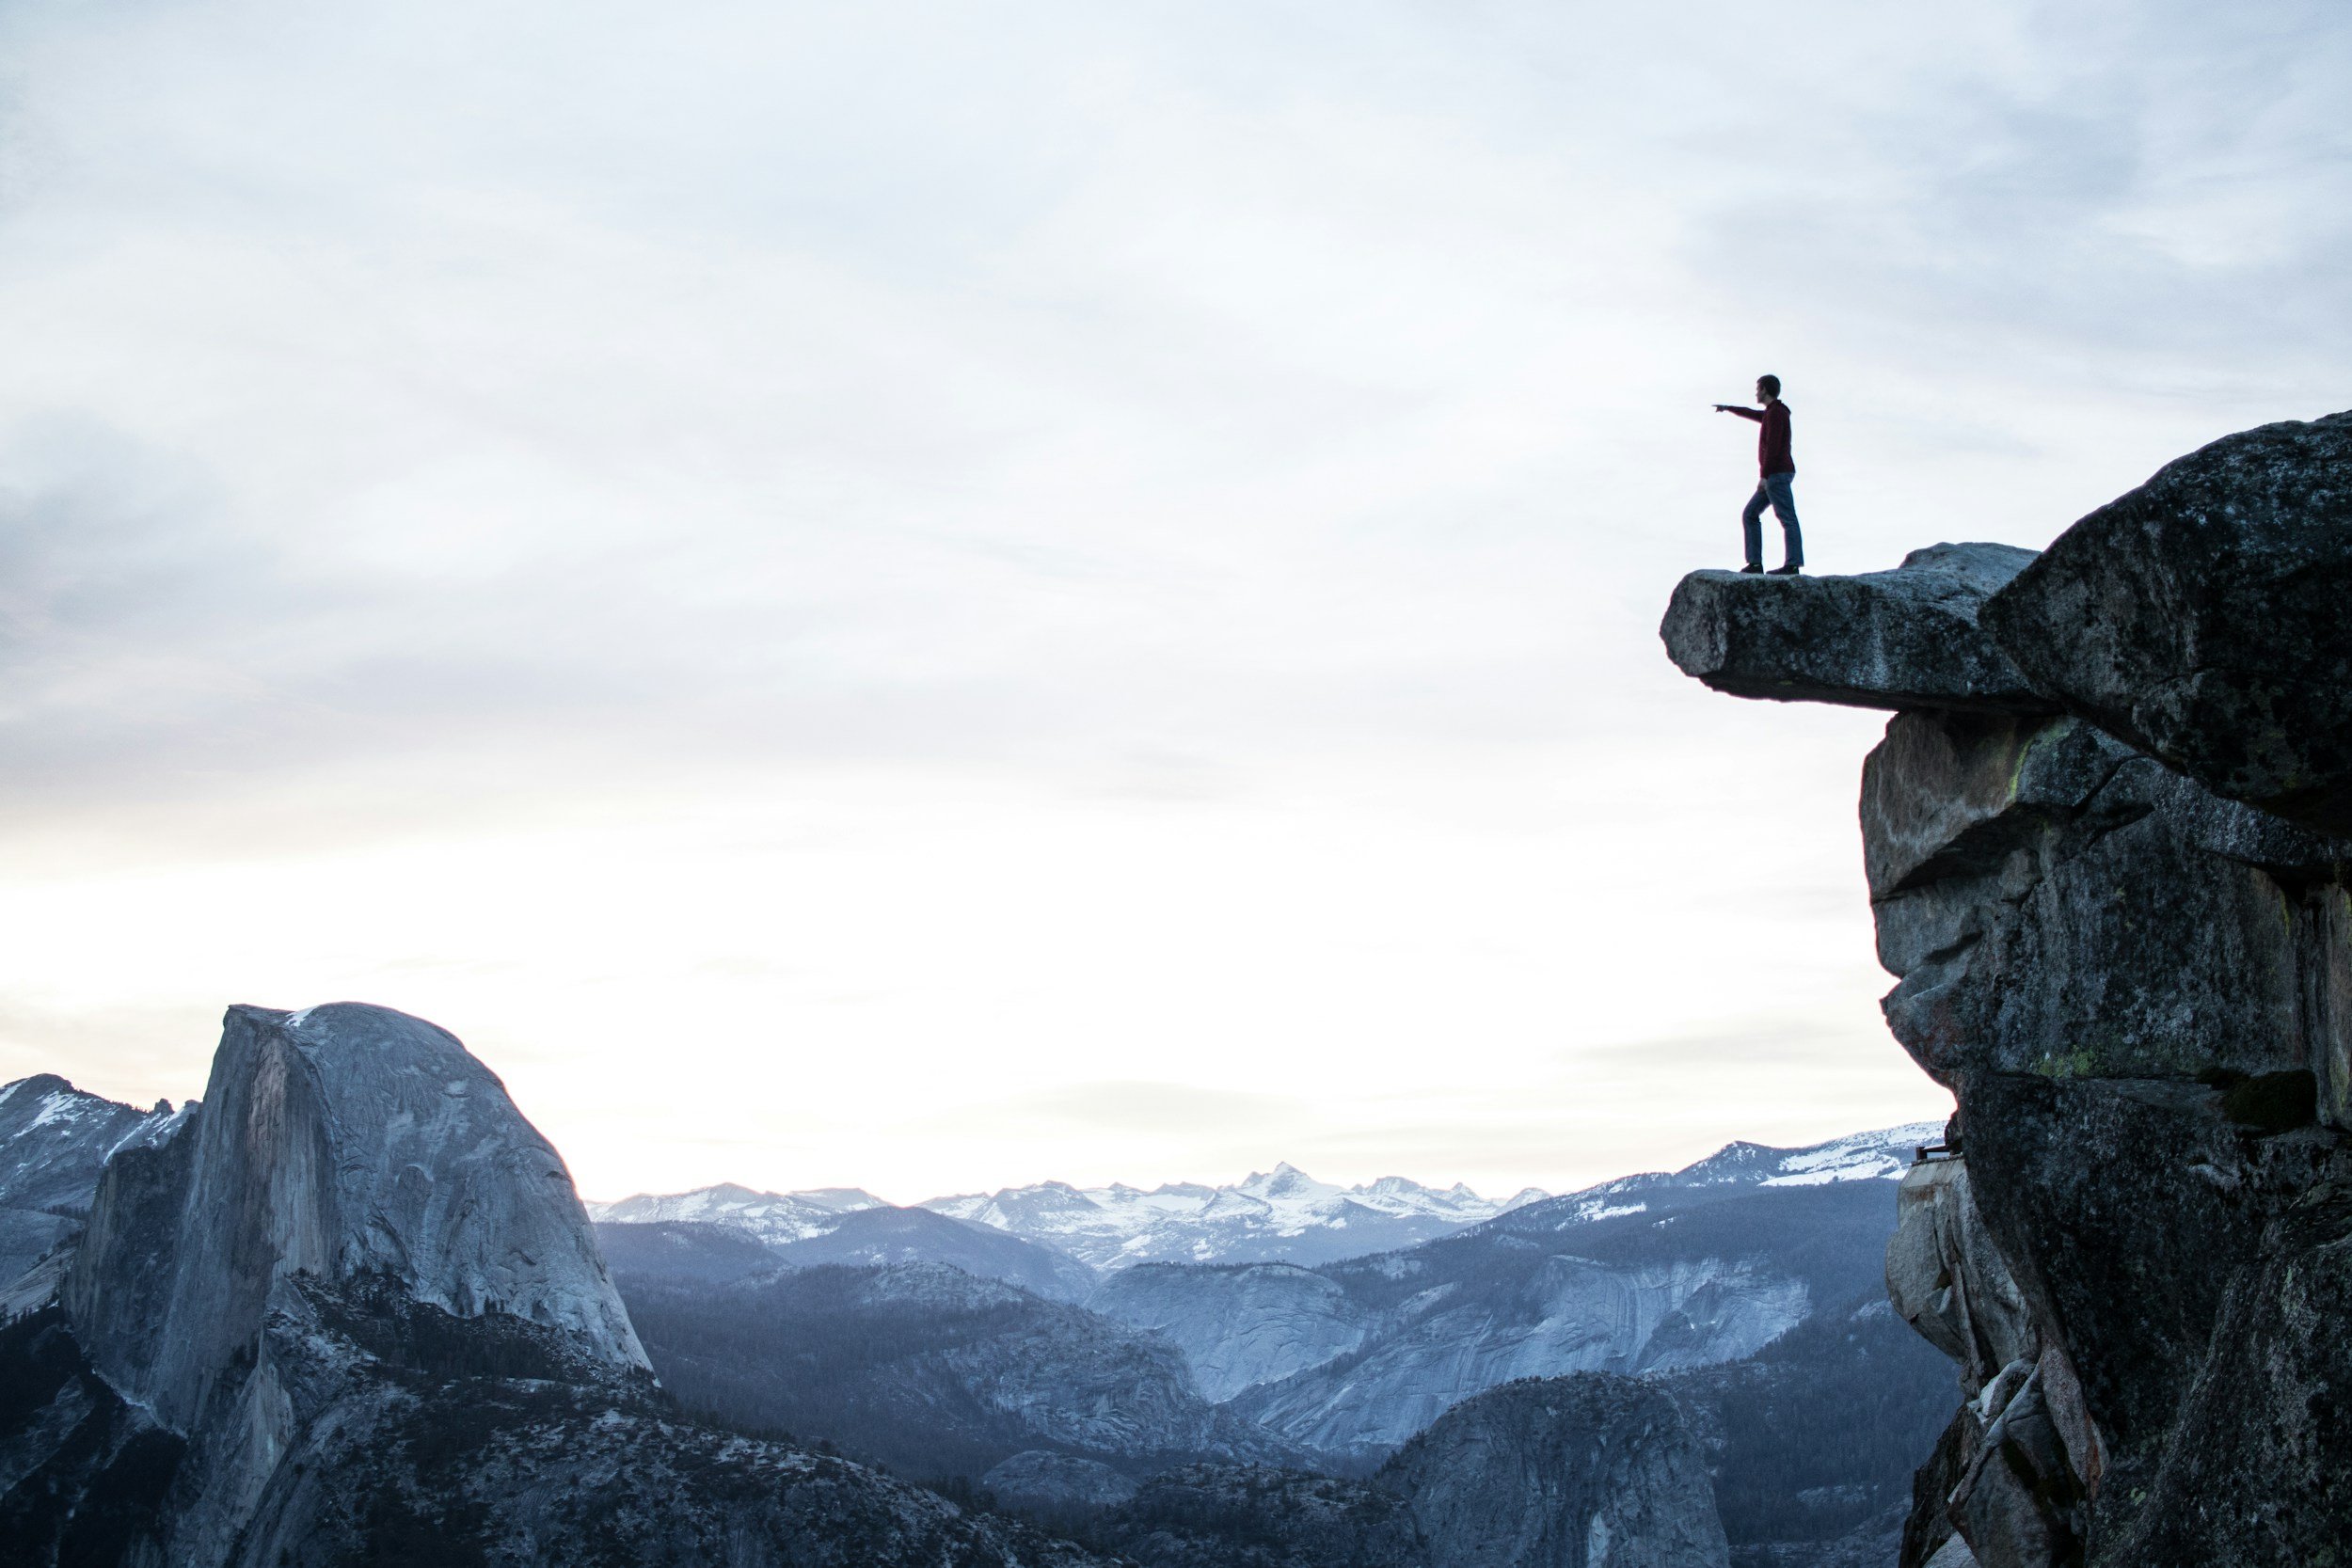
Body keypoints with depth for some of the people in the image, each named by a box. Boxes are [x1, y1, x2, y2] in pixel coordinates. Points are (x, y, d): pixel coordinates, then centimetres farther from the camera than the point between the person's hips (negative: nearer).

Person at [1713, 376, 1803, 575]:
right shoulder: (1774, 413, 21)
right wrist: (1729, 408, 57)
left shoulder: (1775, 412, -11)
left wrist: (1763, 475, -24)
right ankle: (1755, 562, 3)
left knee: (1787, 519, -13)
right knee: (1750, 515, 9)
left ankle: (1793, 564, -19)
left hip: (1777, 474, -10)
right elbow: (1753, 415, 43)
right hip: (1776, 477, 10)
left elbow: (1773, 446, -20)